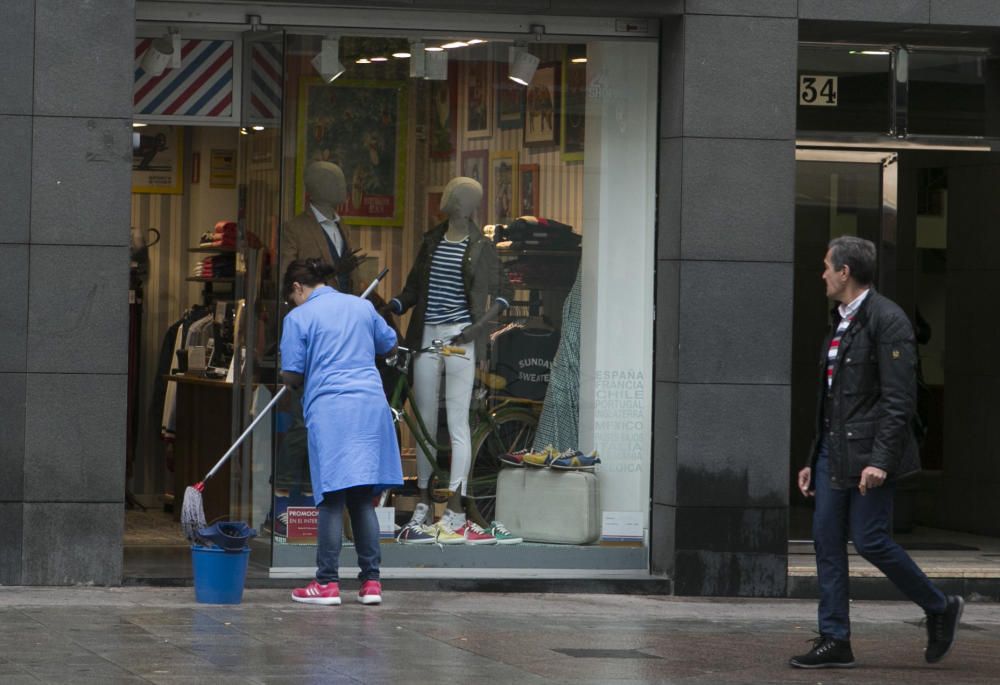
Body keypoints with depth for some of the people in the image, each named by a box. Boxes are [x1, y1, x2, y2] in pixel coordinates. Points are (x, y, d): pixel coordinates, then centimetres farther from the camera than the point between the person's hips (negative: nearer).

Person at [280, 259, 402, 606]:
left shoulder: (299, 317, -1)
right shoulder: (362, 307, 14)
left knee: (332, 499, -3)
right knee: (363, 498, 9)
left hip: (329, 409, -5)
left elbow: (291, 373, -3)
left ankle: (327, 583, -1)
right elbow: (388, 343, 27)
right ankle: (371, 581, 8)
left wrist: (297, 385, 19)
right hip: (371, 404, 5)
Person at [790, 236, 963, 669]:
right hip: (834, 452, 9)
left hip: (867, 454, -9)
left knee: (870, 540, -9)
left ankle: (940, 609, 10)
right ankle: (834, 641, 5)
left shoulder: (886, 320, -12)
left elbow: (899, 399, -17)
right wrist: (813, 460, 20)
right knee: (826, 540, 3)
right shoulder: (840, 323, 17)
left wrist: (880, 460, -23)